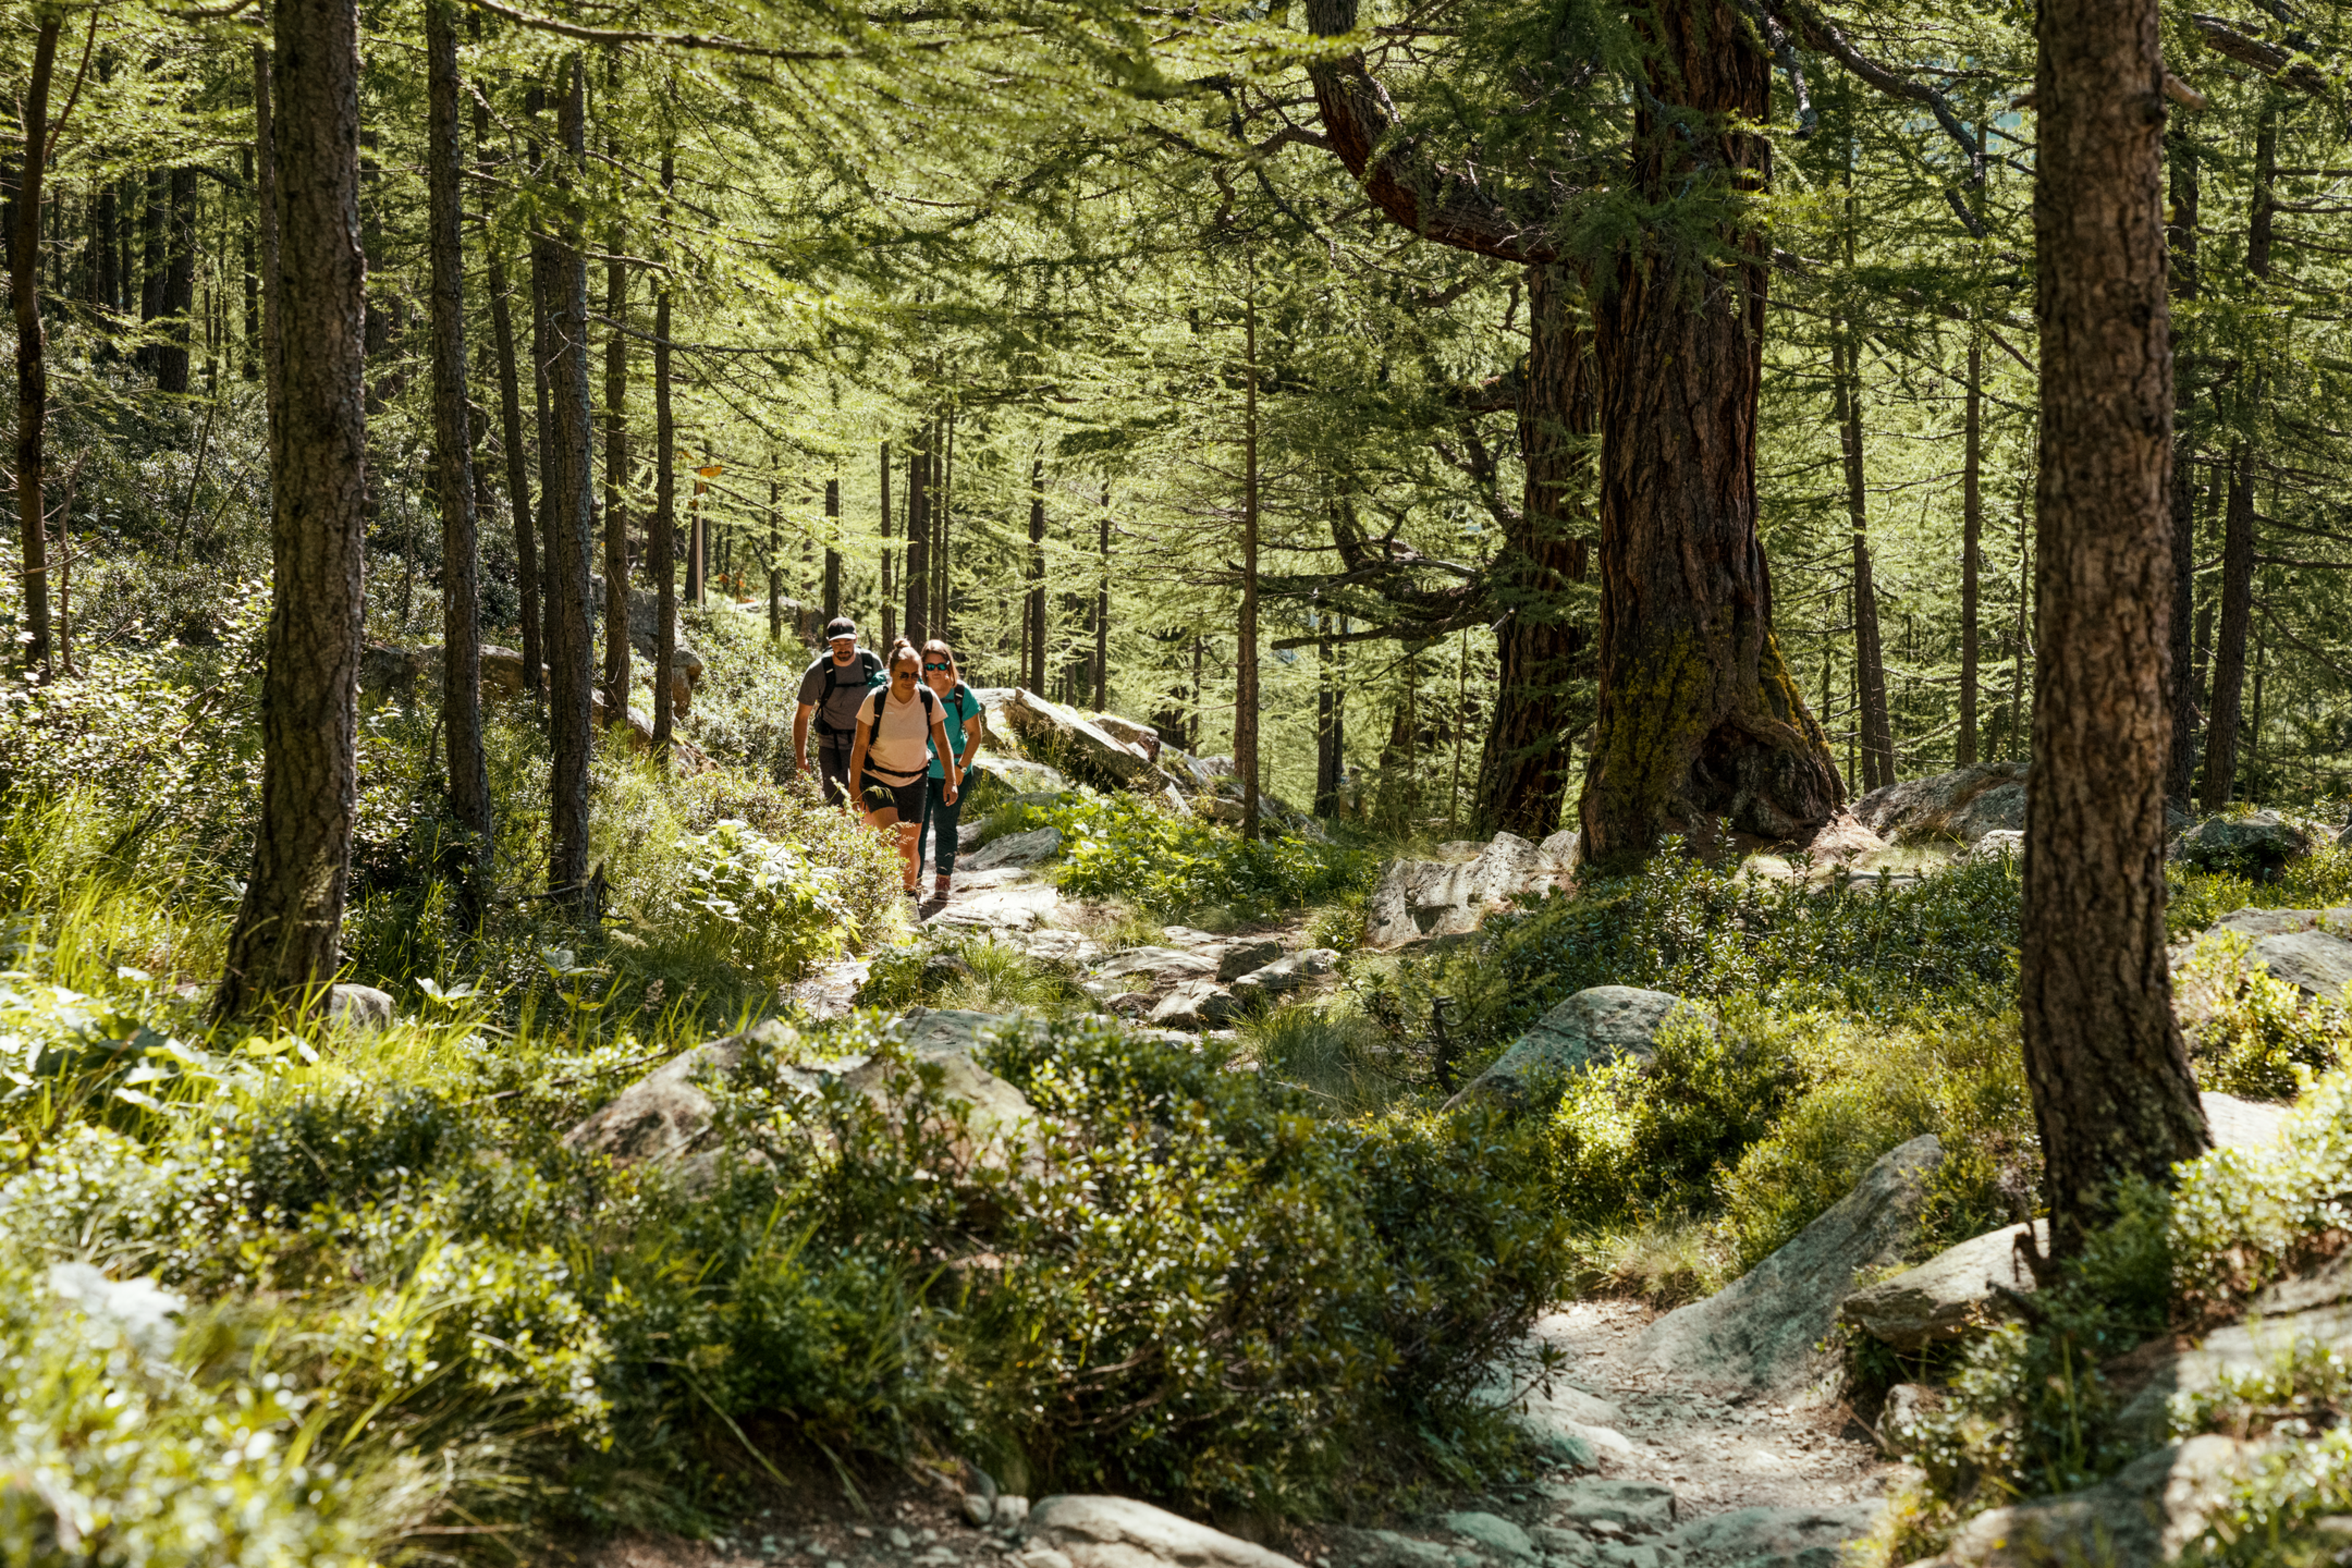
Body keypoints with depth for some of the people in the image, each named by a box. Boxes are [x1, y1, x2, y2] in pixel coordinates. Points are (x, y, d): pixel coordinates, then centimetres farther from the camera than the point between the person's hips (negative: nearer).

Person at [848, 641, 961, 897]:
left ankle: (911, 892, 28)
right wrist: (854, 788, -10)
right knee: (893, 840, -22)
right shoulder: (876, 701, -17)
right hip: (878, 779, -3)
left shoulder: (929, 699, -10)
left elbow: (942, 743, 1)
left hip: (914, 780, 3)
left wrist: (951, 780, -5)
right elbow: (860, 746, -10)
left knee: (910, 847, 5)